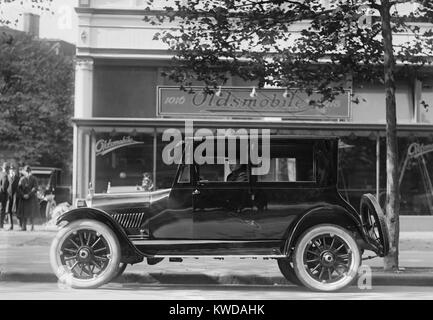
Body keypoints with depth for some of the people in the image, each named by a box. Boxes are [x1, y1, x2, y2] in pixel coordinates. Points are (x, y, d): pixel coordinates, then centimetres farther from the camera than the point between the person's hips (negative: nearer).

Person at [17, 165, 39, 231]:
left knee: (31, 214, -7)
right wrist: (23, 195, -13)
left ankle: (32, 226, 2)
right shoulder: (22, 179, 10)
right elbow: (19, 189, 4)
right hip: (23, 198, 3)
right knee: (24, 214, -1)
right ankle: (24, 226, 2)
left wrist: (28, 195, -17)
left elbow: (35, 188, -7)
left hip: (31, 198, -3)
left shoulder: (34, 179, 1)